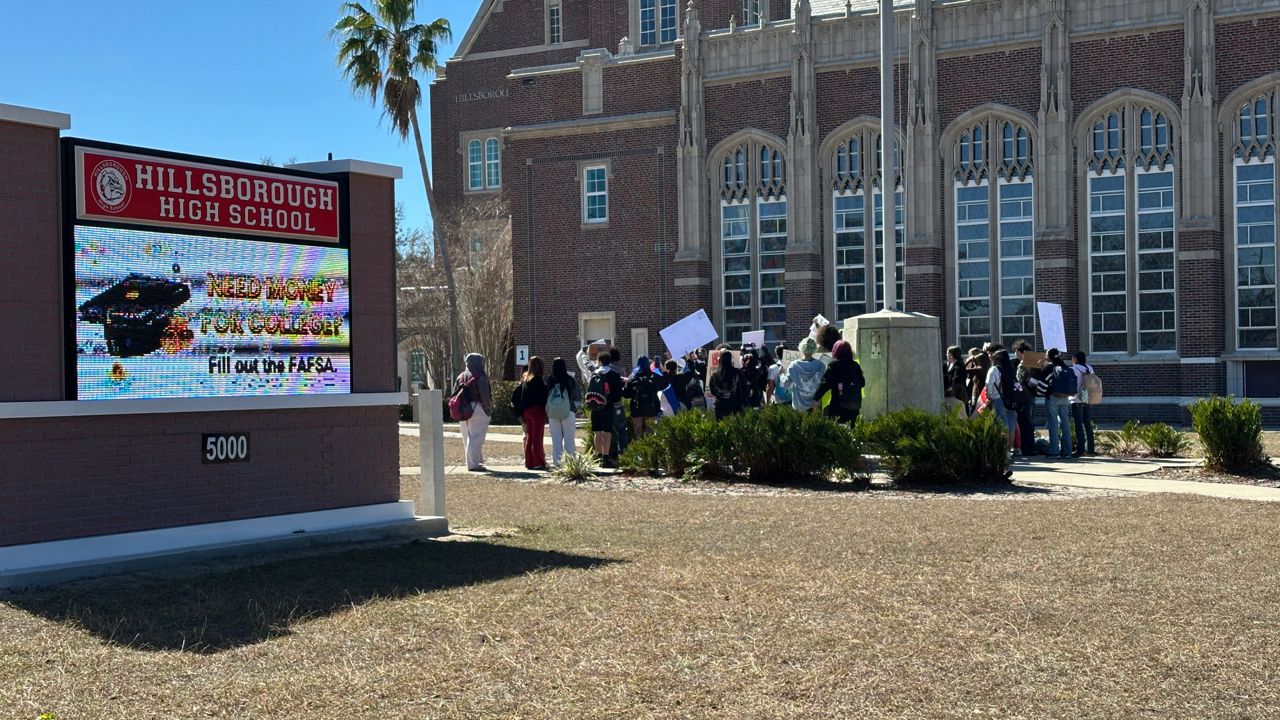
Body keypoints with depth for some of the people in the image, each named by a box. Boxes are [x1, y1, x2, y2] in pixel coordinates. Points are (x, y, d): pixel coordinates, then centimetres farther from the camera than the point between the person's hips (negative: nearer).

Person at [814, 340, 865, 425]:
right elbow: (862, 383, 12)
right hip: (854, 407, 4)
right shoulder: (855, 365, 6)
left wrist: (816, 398, -9)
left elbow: (825, 383, -12)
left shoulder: (834, 365, -6)